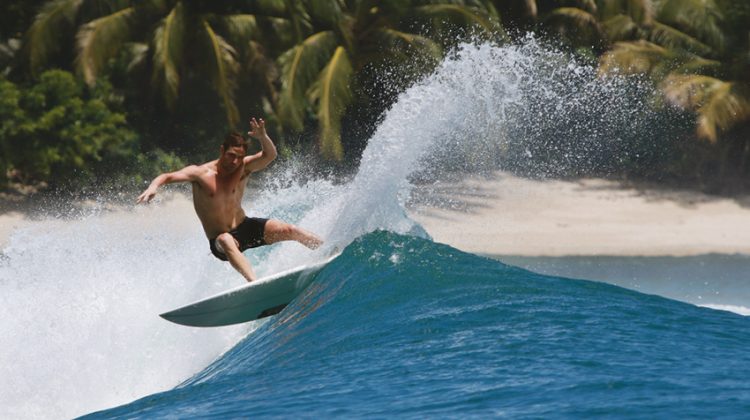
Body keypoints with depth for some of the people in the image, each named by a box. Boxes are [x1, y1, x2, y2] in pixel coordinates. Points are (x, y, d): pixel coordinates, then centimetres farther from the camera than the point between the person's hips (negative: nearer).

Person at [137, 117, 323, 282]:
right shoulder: (201, 173, -12)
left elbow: (270, 155, -19)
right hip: (219, 240, -4)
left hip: (245, 228, 4)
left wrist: (262, 137, -40)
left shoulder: (243, 168, -5)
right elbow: (168, 177, -21)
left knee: (289, 230, -13)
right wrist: (153, 186, -43)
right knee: (226, 240, -41)